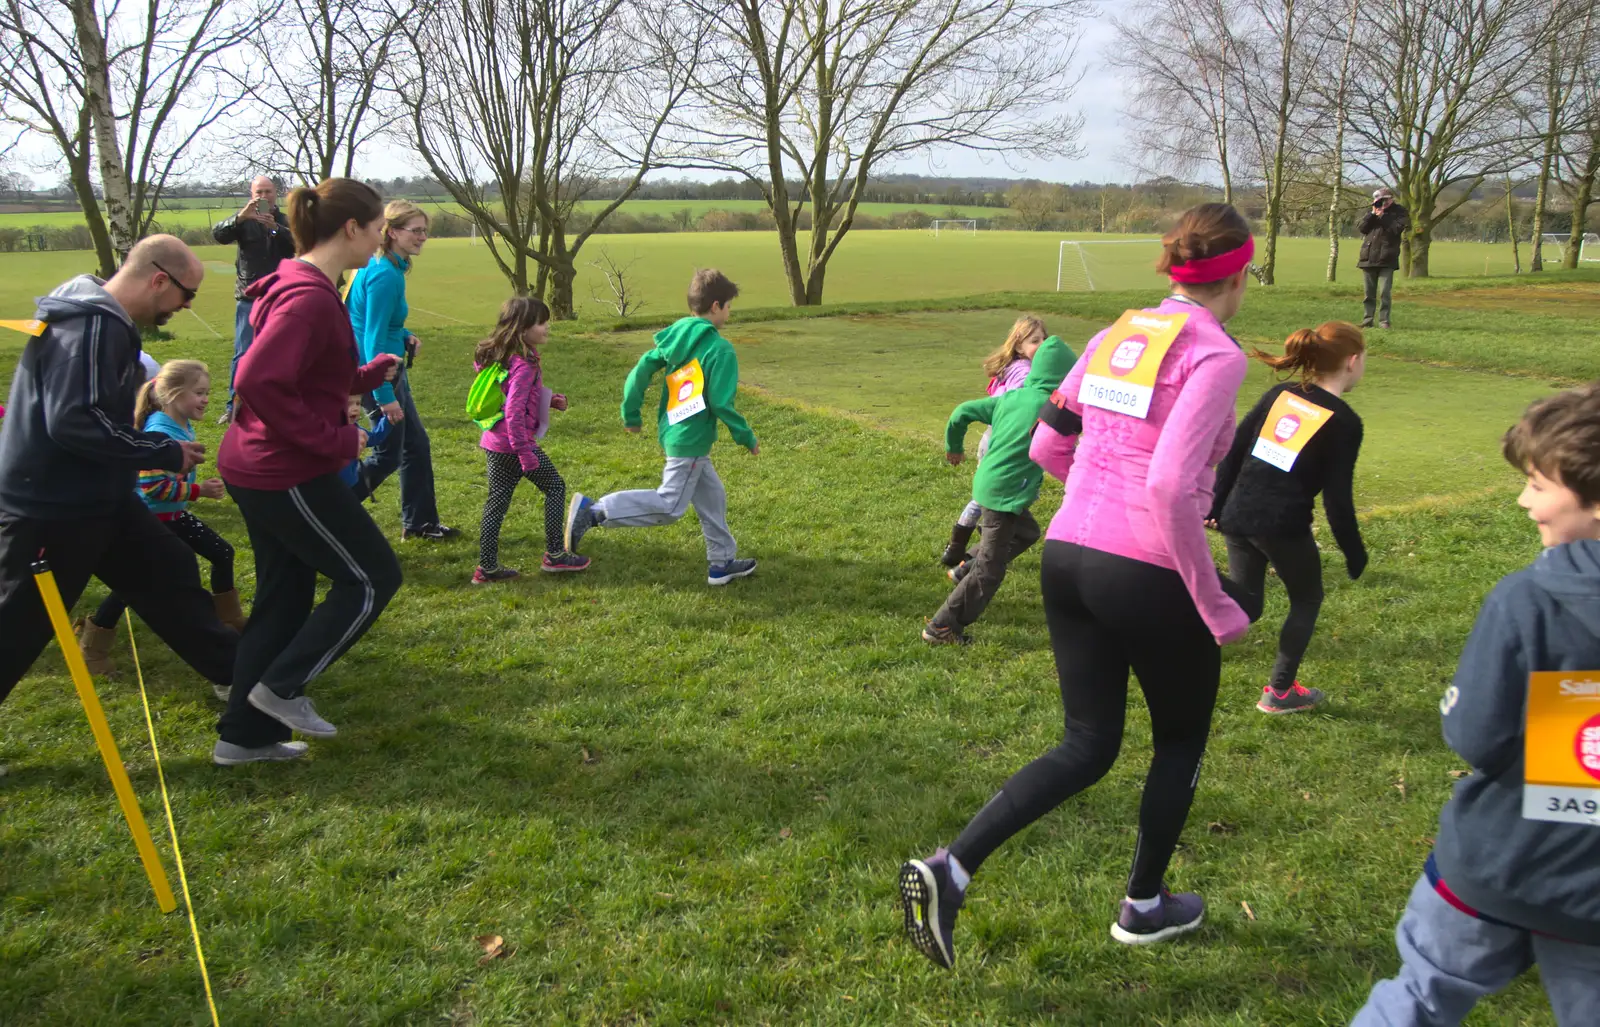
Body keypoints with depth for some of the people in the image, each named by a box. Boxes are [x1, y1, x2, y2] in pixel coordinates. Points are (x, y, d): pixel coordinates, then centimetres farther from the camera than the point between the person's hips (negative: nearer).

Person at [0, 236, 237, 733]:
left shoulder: (104, 320, 8)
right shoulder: (90, 325, -23)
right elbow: (74, 422, -31)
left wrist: (154, 449, 11)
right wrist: (164, 452, -22)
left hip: (95, 499, 10)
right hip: (52, 509, -10)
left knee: (171, 574, 16)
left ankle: (238, 672, 29)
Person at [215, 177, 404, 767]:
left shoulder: (300, 286, 12)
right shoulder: (311, 297, -21)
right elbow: (259, 381, -29)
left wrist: (371, 375, 9)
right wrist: (335, 439, -22)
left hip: (259, 469, 10)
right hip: (288, 475, -10)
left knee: (284, 596, 17)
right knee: (372, 577, 4)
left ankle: (245, 734, 25)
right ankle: (282, 687, 11)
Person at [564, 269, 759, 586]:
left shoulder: (674, 336, 5)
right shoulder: (720, 350, -16)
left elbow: (639, 372, 3)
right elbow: (721, 404, -18)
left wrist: (630, 415, 15)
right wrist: (747, 438, -4)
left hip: (671, 430, 9)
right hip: (691, 440, -9)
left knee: (712, 496, 18)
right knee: (669, 506, -2)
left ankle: (722, 562, 27)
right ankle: (593, 512, -8)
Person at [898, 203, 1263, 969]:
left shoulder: (1115, 336, 10)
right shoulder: (1215, 354, -12)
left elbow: (1047, 450, 14)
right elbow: (1172, 486, -23)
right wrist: (1214, 605, -15)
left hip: (1068, 556, 6)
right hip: (1149, 575, -6)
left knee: (1088, 746, 16)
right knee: (1181, 739, 20)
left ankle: (949, 870, 2)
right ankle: (1143, 907, 37)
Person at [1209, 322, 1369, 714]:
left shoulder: (1278, 395, 8)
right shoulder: (1345, 422, -7)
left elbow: (1232, 452, 8)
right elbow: (1337, 498, -9)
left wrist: (1217, 506, 16)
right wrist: (1354, 553, 2)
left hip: (1238, 515, 5)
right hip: (1284, 526, -5)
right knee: (1307, 600, 20)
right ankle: (1279, 692, 23)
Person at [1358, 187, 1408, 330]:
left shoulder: (1399, 212, 3)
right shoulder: (1371, 212, 16)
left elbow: (1396, 229, -11)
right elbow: (1360, 228, 4)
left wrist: (1382, 216, -12)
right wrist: (1372, 214, -6)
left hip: (1387, 260, -4)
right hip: (1368, 258, 4)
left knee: (1384, 292, -8)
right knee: (1369, 292, 7)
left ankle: (1384, 321, -2)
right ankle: (1367, 320, 12)